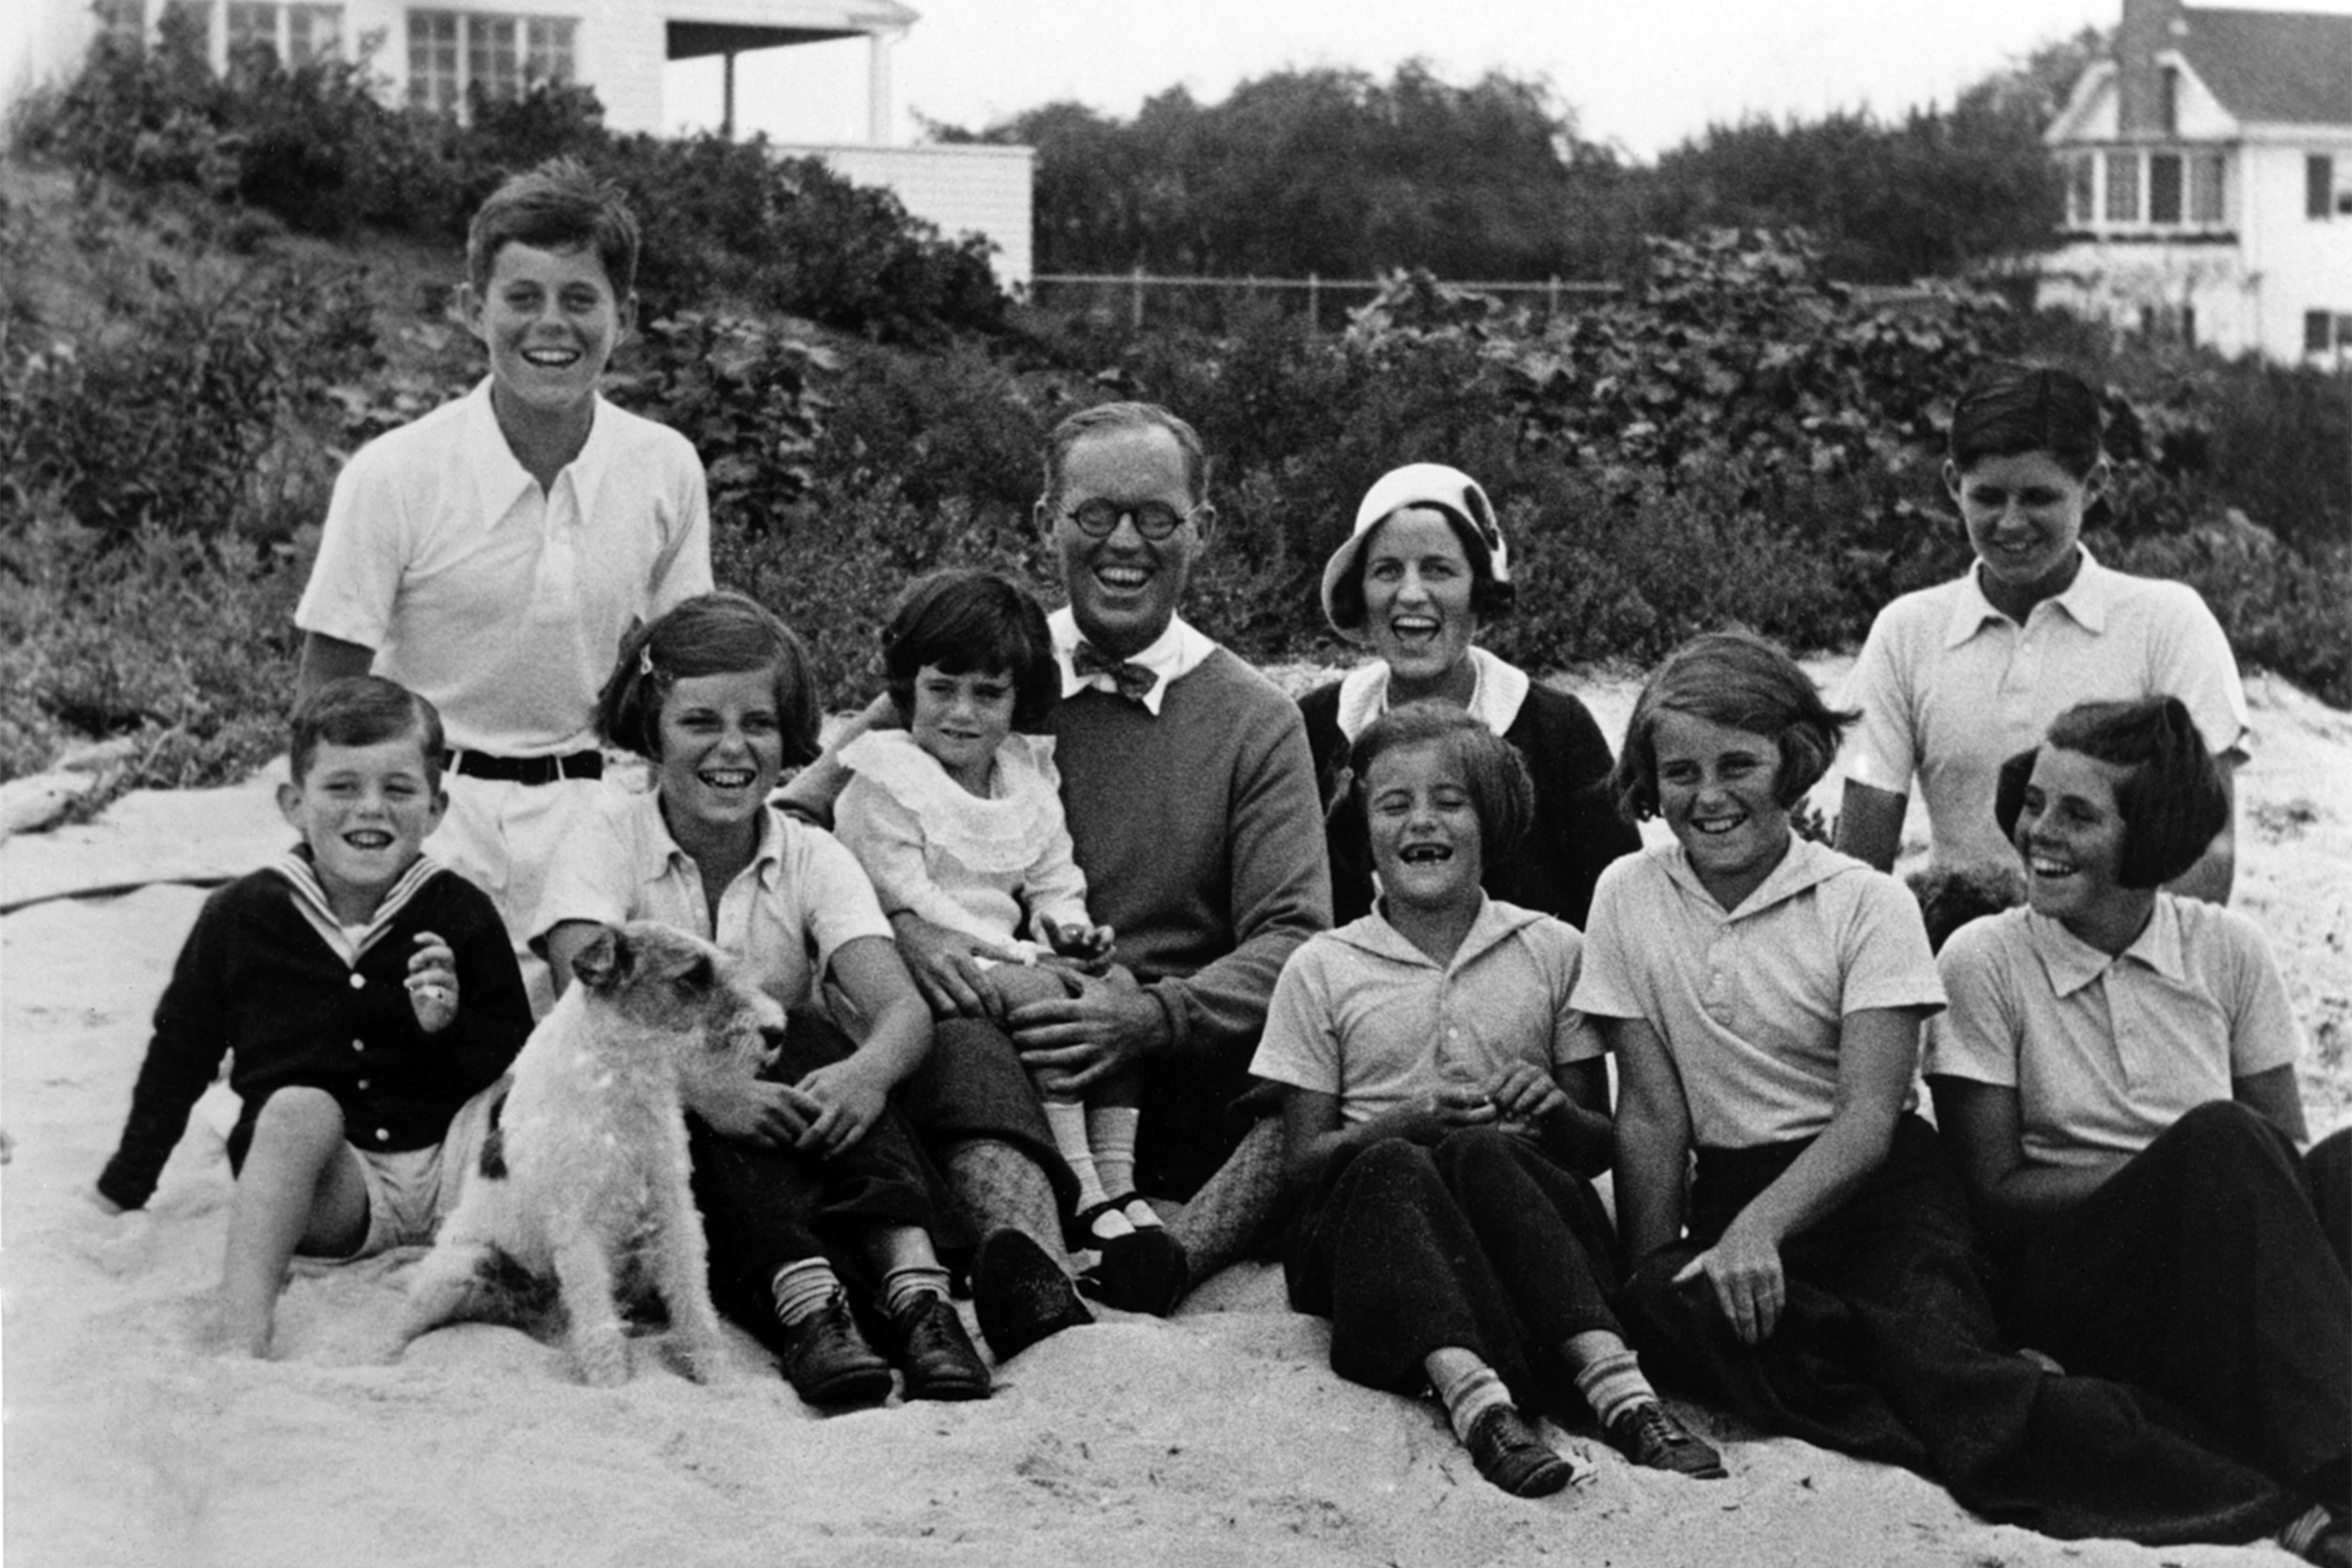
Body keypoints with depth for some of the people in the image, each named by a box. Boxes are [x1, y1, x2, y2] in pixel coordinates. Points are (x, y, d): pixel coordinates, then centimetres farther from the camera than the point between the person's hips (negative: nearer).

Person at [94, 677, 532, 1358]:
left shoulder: (460, 915, 1)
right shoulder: (241, 915, 1)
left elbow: (515, 1066, 6)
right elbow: (179, 1054, 14)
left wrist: (452, 1025, -15)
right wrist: (124, 1188, 19)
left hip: (452, 1174, 1)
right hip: (329, 1196, -1)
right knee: (298, 1106, -33)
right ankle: (243, 1326, -42)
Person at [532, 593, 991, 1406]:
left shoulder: (813, 860, 3)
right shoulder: (608, 840, -3)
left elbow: (903, 1008, -13)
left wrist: (867, 1072, -38)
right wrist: (707, 1087, -39)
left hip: (791, 1152, 2)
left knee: (801, 1034, -26)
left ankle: (910, 1277, -42)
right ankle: (802, 1299, -48)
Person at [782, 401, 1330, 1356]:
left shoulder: (1255, 721, 12)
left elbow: (1292, 936, 1)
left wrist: (1155, 1012, -19)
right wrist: (899, 927, -16)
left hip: (1182, 1070, 0)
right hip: (1001, 1046, 0)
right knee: (960, 1046, -36)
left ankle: (1154, 1272, -48)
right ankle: (1042, 1284, -57)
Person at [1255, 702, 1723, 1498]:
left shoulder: (1553, 951, 12)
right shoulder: (1320, 969, 10)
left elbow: (1601, 1146, 13)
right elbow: (1302, 1159, 5)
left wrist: (1555, 1113, -11)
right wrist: (1410, 1123, -14)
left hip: (1522, 1206, 0)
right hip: (1370, 1227, 0)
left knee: (1482, 1152, -33)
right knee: (1392, 1166, -34)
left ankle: (1618, 1387, -48)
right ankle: (1475, 1398, -55)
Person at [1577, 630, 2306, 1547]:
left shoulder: (1866, 903, -1)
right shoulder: (1628, 898, 6)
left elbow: (1869, 1118, -11)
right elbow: (1651, 1112, 4)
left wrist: (1758, 1228, -28)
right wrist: (1652, 1269, -9)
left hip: (1878, 1188, -1)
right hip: (1731, 1194, 1)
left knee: (1927, 1328, -35)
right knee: (1662, 1308, -34)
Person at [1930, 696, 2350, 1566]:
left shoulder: (2227, 951, 8)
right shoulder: (1984, 962, 0)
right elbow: (1992, 1190, -2)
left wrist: (2222, 1175, -19)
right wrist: (2193, 1168, -14)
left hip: (2238, 1285, 3)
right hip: (2063, 1282, -3)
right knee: (2220, 1139, -31)